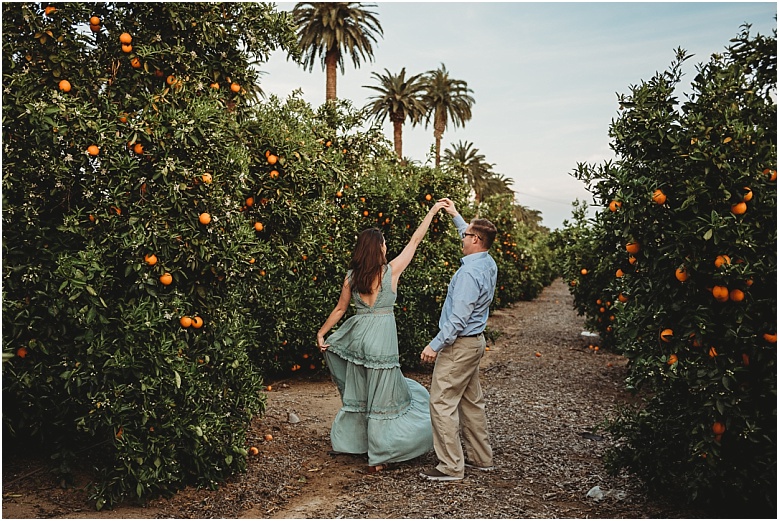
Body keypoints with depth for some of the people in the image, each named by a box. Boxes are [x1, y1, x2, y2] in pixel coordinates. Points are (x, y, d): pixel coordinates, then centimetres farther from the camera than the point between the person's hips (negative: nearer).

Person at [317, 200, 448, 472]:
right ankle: (378, 457, 10)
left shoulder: (351, 276, 0)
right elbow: (415, 240, 0)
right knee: (380, 397, 4)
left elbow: (340, 310, 7)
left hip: (358, 336, 4)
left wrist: (322, 333, 19)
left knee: (359, 392, 19)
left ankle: (348, 440, 33)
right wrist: (433, 210, 9)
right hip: (381, 338, -4)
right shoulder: (391, 270, -9)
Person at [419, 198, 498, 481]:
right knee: (471, 401, 18)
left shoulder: (470, 272, -23)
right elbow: (475, 236, 28)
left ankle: (451, 466, 3)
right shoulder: (489, 264, 5)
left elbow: (459, 317, -26)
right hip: (475, 341, 10)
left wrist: (435, 345, -21)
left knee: (442, 402, -3)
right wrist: (456, 215, 34)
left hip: (460, 344, -10)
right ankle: (481, 458, 28)